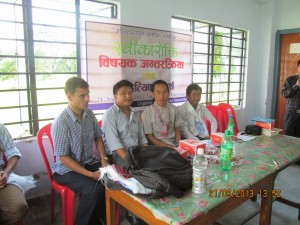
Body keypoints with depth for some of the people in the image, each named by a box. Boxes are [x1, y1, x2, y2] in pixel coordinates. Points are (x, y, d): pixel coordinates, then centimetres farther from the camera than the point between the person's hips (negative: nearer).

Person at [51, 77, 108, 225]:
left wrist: (103, 159, -3)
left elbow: (98, 137, 11)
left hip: (89, 162, 6)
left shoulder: (89, 114, -3)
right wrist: (90, 174, -22)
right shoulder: (61, 123, -22)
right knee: (93, 190, -28)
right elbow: (63, 158, -19)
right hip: (67, 169, -6)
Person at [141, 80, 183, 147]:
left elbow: (177, 129, 11)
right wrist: (168, 147, -13)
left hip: (173, 144, 4)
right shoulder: (147, 112, -9)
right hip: (158, 147, -4)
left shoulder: (173, 109, 3)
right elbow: (149, 137, -5)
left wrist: (178, 145, -5)